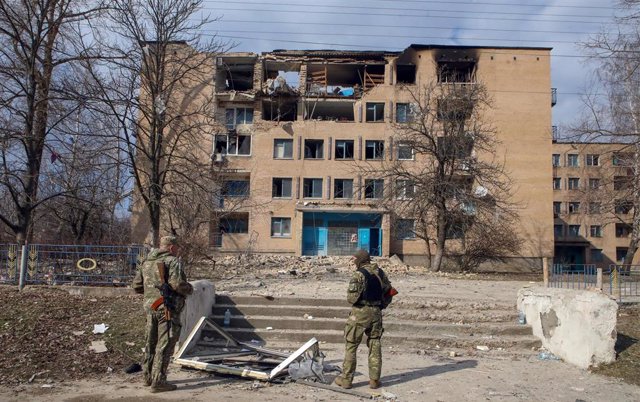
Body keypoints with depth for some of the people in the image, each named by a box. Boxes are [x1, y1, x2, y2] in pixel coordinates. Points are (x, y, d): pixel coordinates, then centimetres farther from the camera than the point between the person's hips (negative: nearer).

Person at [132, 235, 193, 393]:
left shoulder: (146, 262, 12)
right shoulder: (172, 261, -10)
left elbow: (136, 286, 13)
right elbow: (177, 284, -23)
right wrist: (189, 289, -4)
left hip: (150, 306, 8)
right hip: (167, 308, -8)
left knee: (151, 343, 19)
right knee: (164, 345, -2)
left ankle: (148, 376, 30)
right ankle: (158, 382, 0)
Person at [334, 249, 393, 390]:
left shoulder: (359, 274, -12)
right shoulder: (380, 273, 7)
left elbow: (352, 297, -18)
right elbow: (388, 292, 11)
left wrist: (351, 299, 4)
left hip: (360, 312, -5)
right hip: (376, 313, 5)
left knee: (351, 346, 5)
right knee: (375, 345, 12)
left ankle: (346, 379, 9)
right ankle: (374, 380, 14)